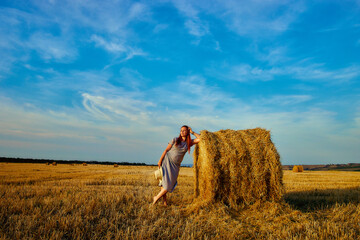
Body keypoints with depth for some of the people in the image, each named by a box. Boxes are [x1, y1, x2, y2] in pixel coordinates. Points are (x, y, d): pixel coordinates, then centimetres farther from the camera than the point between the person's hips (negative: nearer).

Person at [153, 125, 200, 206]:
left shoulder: (189, 142, 7)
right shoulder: (175, 140, 2)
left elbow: (200, 138, -2)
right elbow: (166, 150, 1)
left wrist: (192, 132, 4)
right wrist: (160, 160, -4)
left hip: (175, 165, 2)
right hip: (167, 160, -2)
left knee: (170, 184, -4)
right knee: (164, 180, -9)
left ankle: (156, 197, 11)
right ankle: (164, 199, 6)